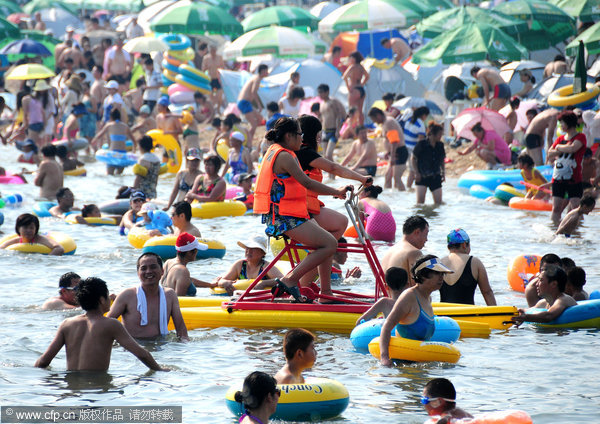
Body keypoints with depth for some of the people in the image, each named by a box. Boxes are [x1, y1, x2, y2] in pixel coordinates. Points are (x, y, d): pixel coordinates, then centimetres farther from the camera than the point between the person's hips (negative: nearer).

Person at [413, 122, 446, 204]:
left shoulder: (440, 145, 4)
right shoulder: (421, 144, -10)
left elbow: (442, 161, 17)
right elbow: (413, 158, -2)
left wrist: (443, 173, 6)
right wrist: (416, 172, -8)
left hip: (435, 177, 4)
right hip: (422, 176, -4)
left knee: (438, 202, -1)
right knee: (420, 200, -15)